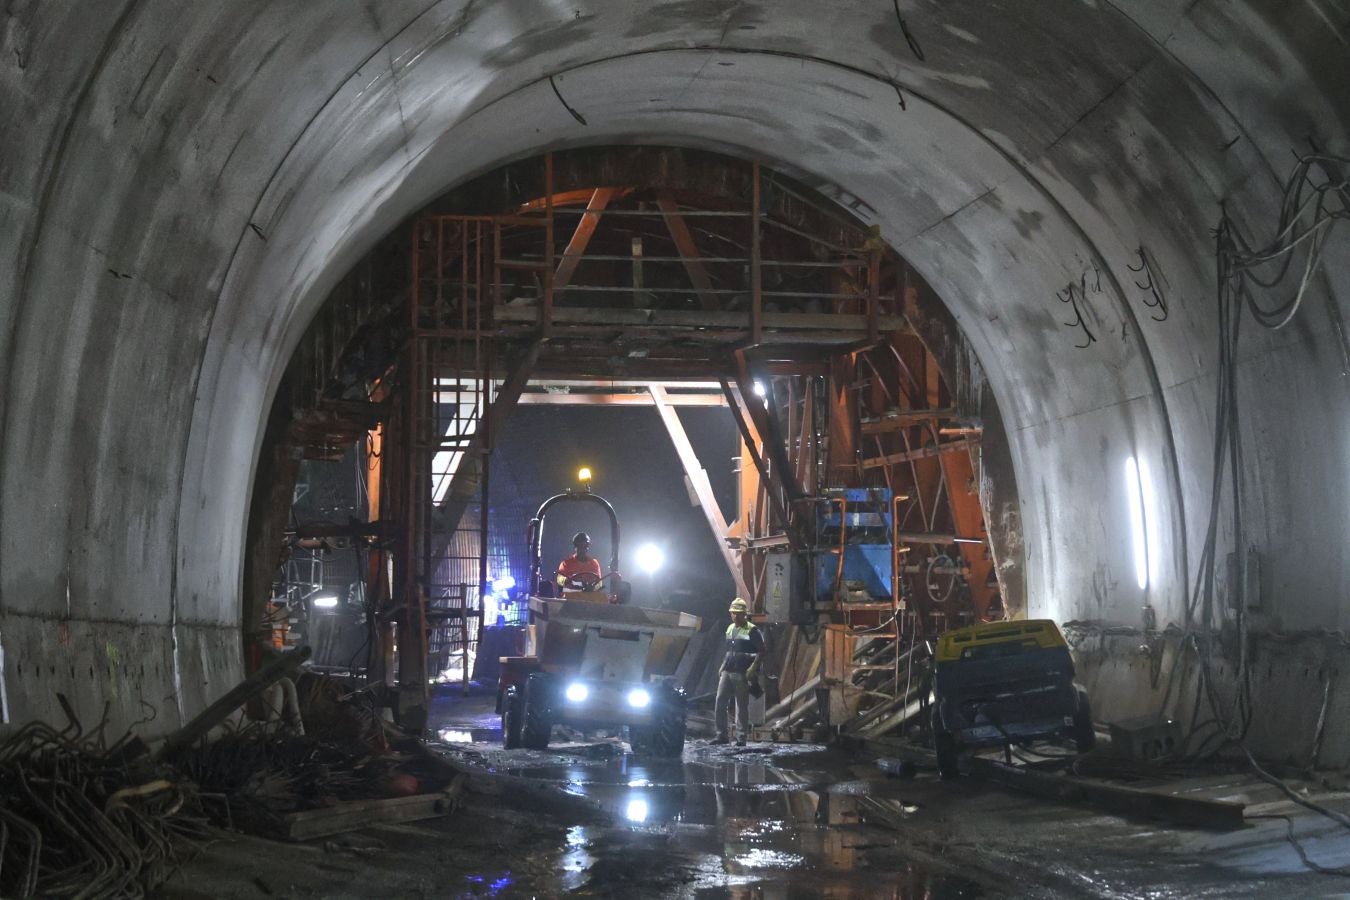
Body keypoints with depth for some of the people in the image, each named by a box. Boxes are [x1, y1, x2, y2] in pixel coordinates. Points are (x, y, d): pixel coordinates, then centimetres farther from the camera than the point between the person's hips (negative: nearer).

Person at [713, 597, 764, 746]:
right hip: (727, 672, 6)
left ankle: (741, 737, 2)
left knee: (742, 706, -3)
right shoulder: (730, 629, 16)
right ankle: (721, 734, 7)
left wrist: (753, 668, -17)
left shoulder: (752, 630, -5)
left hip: (742, 674, -6)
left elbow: (761, 651, -8)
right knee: (720, 701, 0)